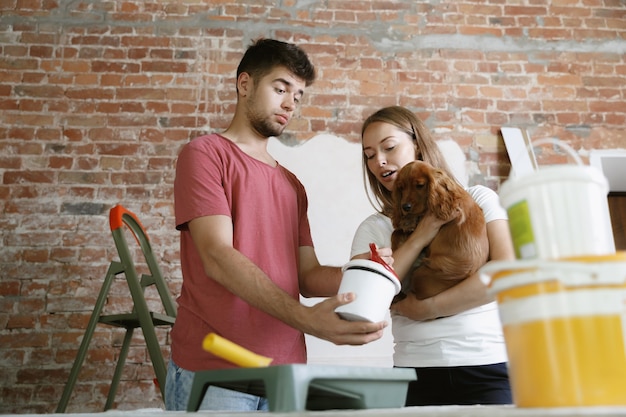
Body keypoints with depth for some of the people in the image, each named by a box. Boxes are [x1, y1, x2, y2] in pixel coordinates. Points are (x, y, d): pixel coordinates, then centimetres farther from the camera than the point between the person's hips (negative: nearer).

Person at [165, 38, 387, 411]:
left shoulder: (292, 185, 17)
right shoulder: (205, 154, -3)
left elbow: (308, 275, 12)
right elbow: (218, 258, -16)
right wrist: (305, 319, -26)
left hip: (284, 373, 6)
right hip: (212, 372, -5)